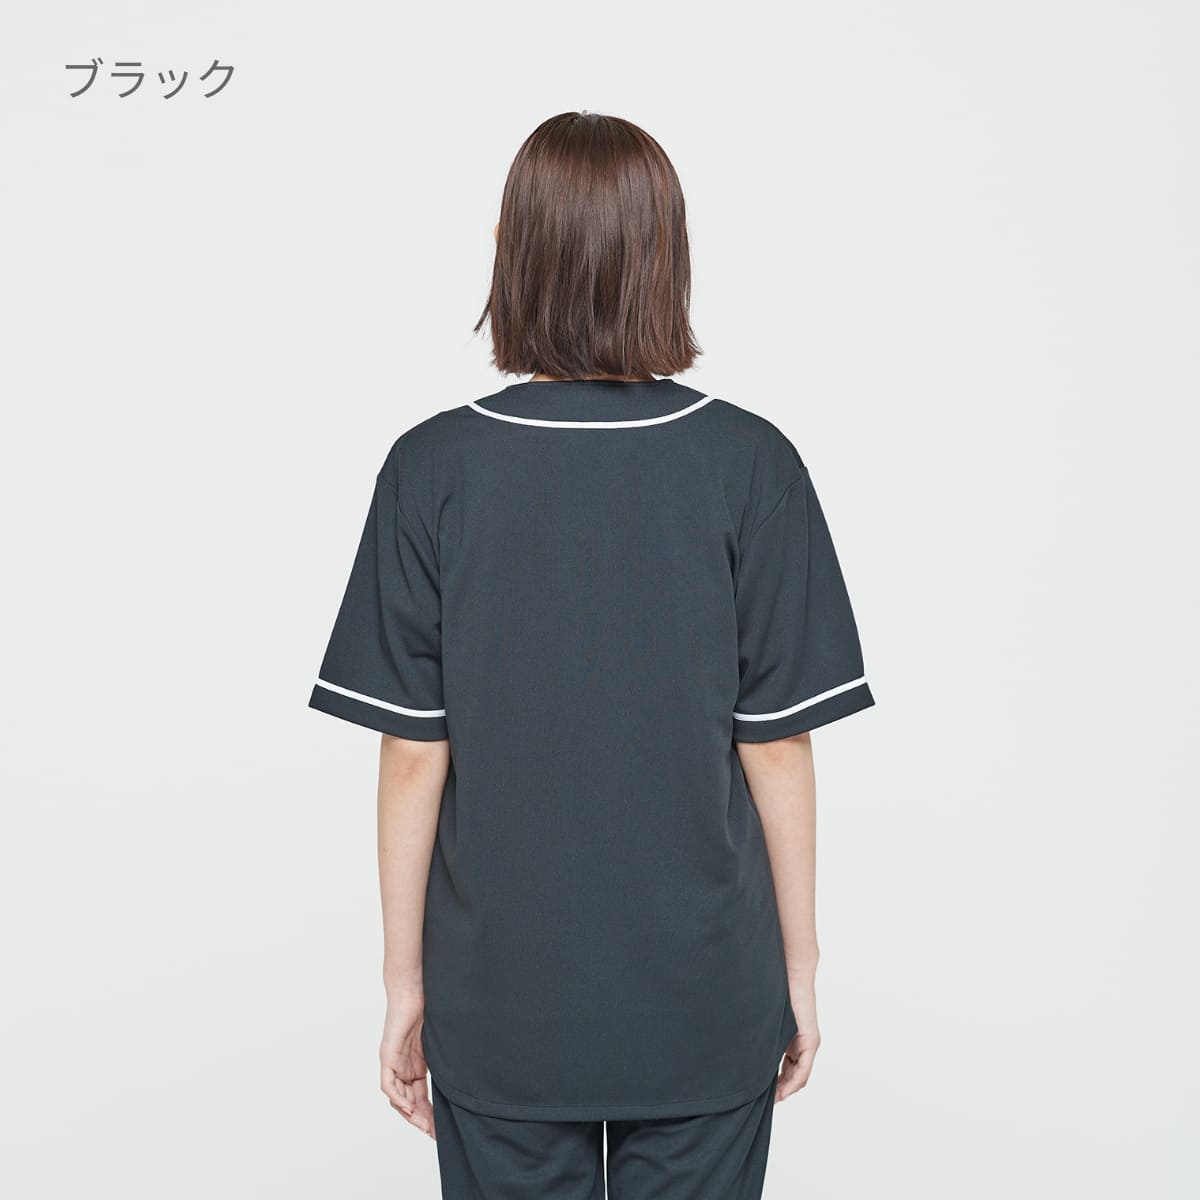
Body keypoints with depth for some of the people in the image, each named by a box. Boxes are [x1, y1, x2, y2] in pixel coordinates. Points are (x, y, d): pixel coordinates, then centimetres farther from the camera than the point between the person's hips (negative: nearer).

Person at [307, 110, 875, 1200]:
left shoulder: (433, 468, -11)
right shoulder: (750, 465, -12)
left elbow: (414, 755, -8)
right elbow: (777, 746, -8)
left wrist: (404, 981, 3)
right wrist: (799, 964, 5)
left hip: (499, 1004, 1)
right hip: (703, 999, 0)